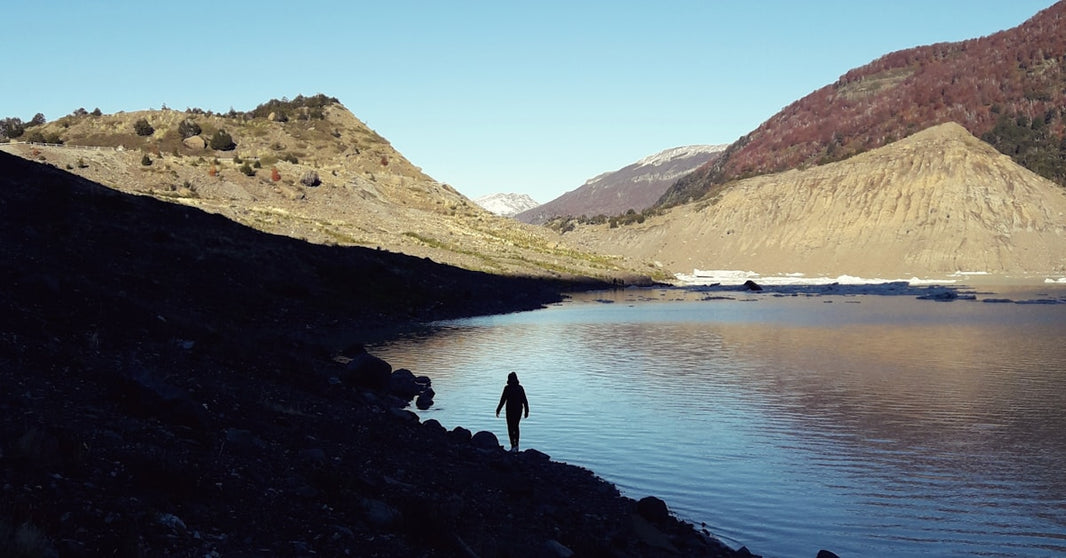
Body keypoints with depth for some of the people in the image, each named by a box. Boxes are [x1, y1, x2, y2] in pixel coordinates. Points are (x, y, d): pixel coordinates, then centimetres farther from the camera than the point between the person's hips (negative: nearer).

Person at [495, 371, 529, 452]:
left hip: (510, 410, -4)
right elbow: (524, 401, 1)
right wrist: (526, 411, 7)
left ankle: (513, 446, -9)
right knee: (516, 426, 19)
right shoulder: (520, 388, 1)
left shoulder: (507, 388, -10)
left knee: (511, 428, 1)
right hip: (519, 410, 4)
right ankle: (516, 445, 21)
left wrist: (498, 410, -3)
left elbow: (503, 400, -11)